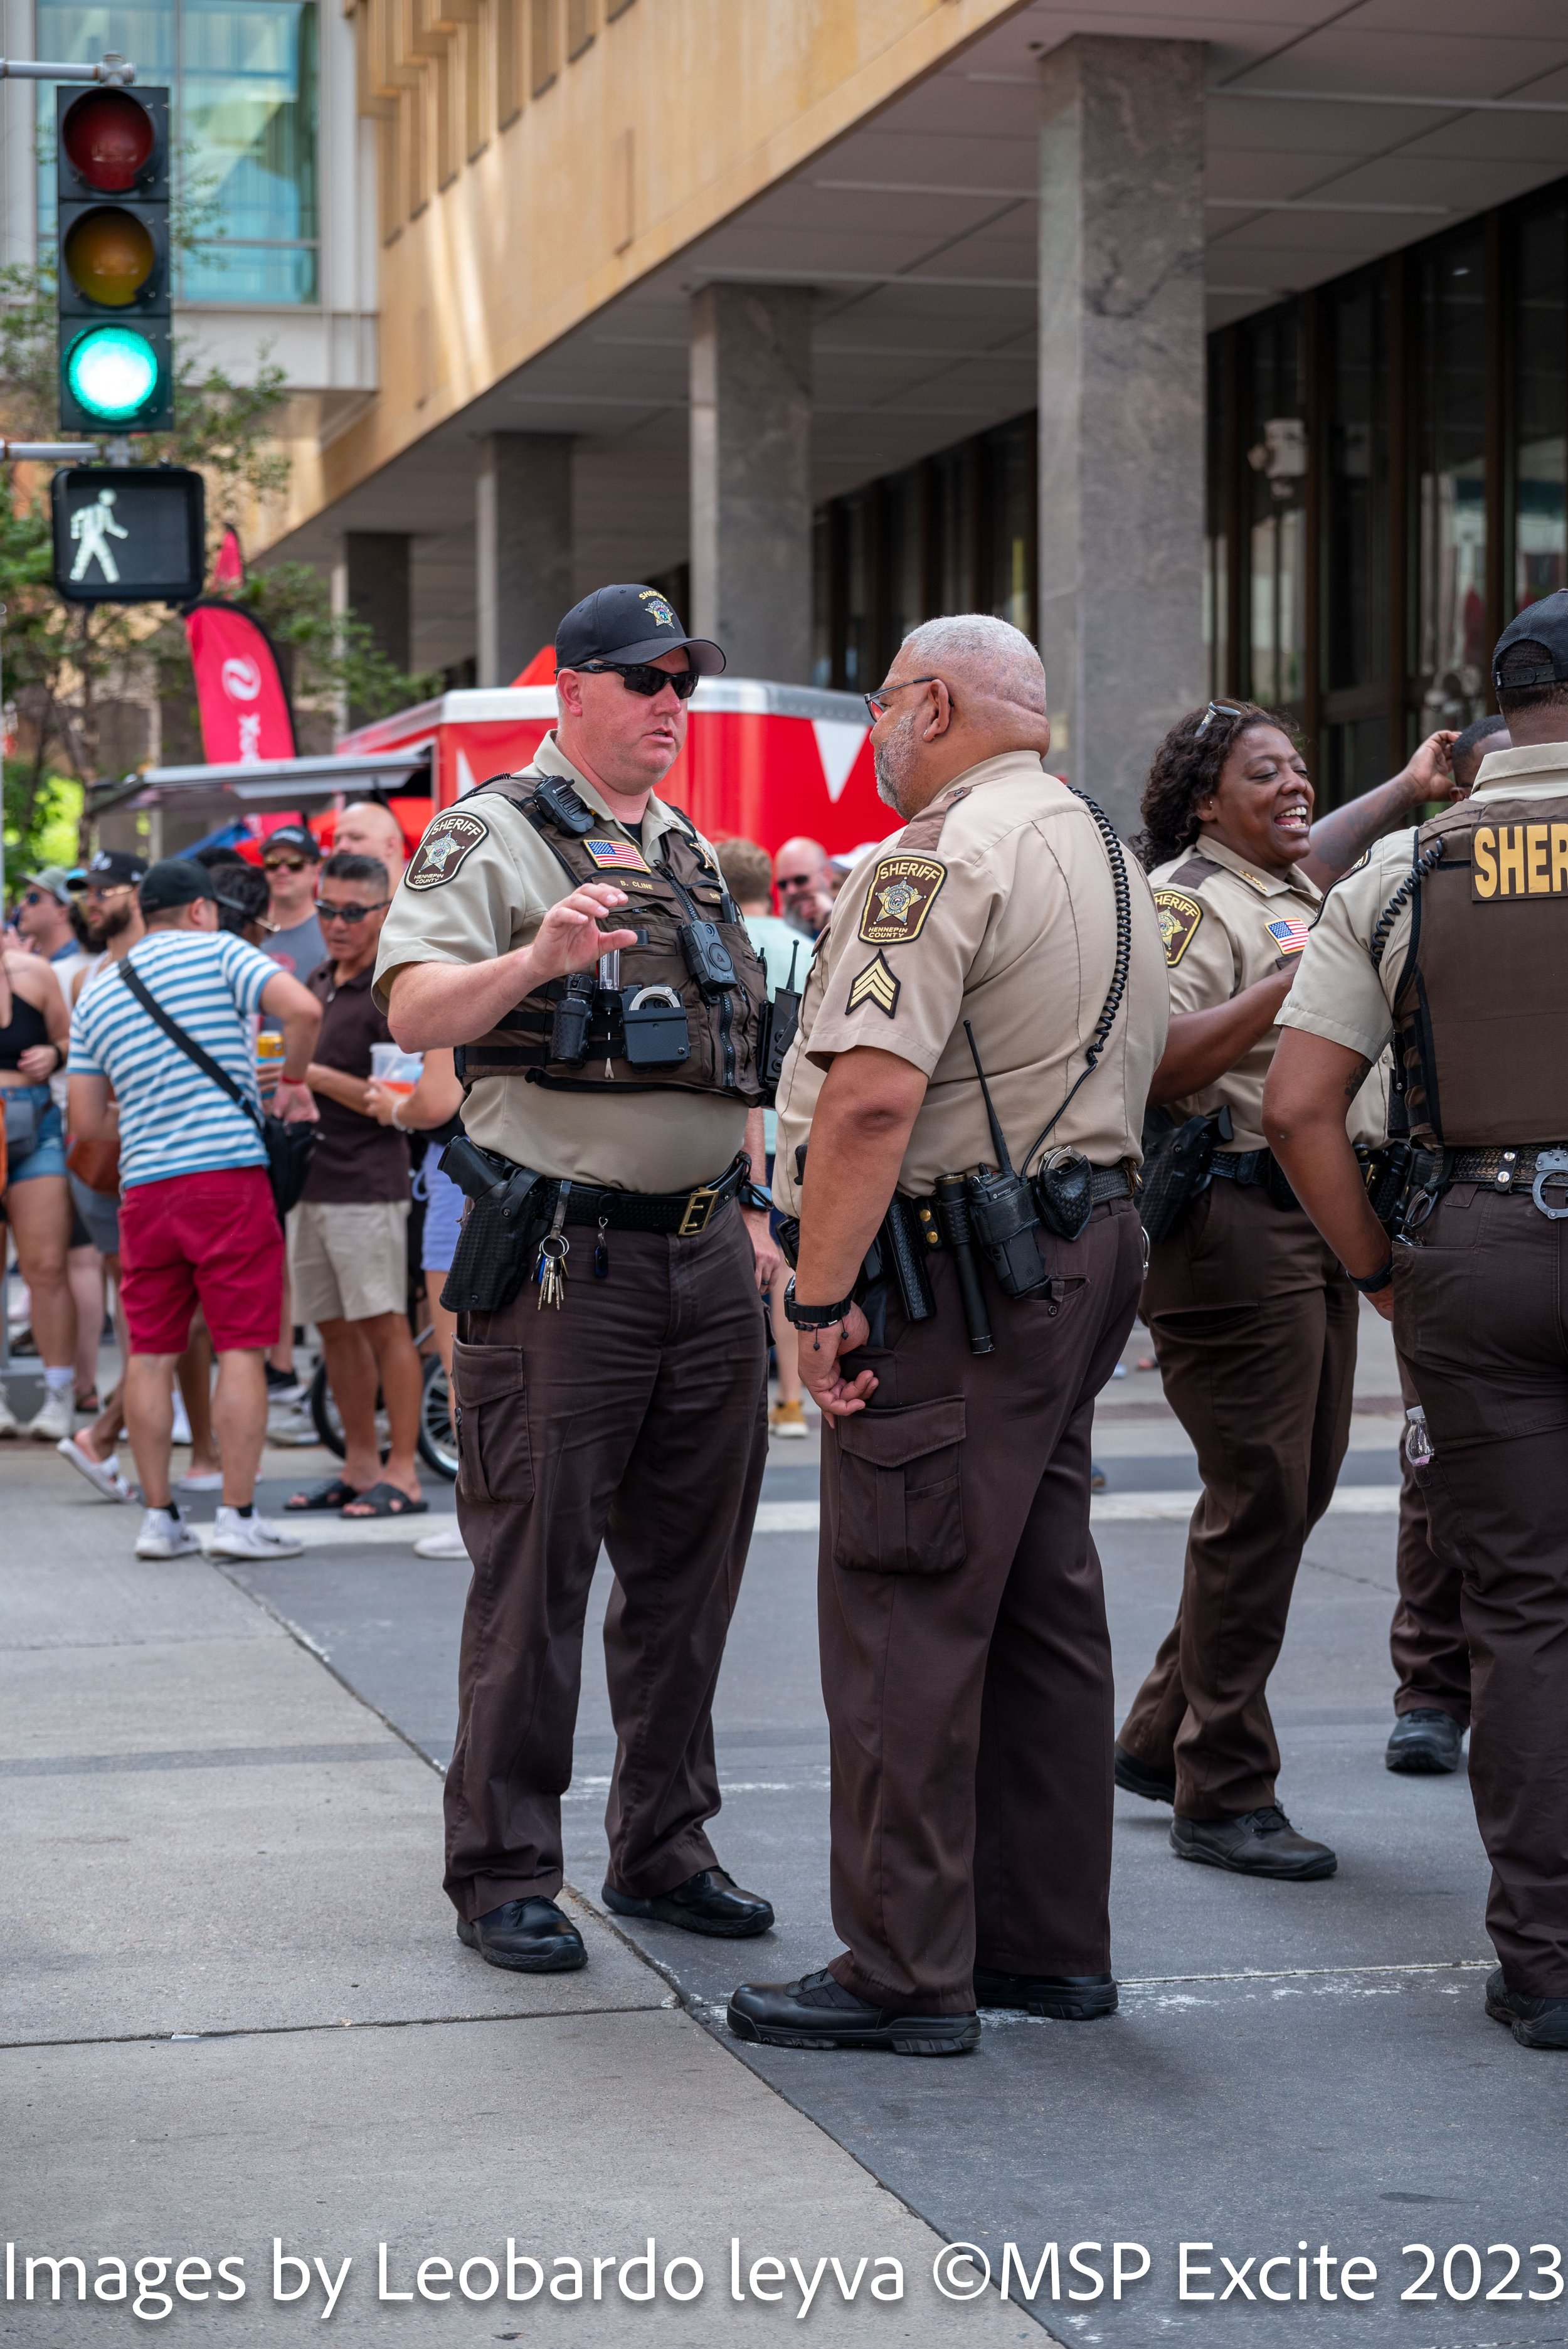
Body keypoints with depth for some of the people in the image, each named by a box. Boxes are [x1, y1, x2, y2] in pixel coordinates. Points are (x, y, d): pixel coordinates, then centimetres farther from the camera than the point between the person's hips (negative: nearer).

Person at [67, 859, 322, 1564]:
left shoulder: (96, 995, 15)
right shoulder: (218, 953, 2)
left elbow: (87, 1121, 13)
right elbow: (303, 1009, -15)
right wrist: (293, 1081, 1)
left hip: (145, 1187, 5)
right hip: (228, 1172, -4)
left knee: (151, 1355, 8)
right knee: (240, 1349, -2)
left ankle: (158, 1517, 9)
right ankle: (237, 1517, -4)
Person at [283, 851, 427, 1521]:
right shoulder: (317, 983, 16)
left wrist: (315, 1076, -19)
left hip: (367, 1182, -8)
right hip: (310, 1180, 8)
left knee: (384, 1324, -6)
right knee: (334, 1328, 11)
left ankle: (403, 1473, -4)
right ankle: (359, 1466, 19)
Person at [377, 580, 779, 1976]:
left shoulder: (696, 858, 19)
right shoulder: (493, 837, -4)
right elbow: (415, 1013, -19)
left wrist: (754, 1210, 18)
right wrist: (535, 959, -36)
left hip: (705, 1257, 7)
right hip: (562, 1265, -7)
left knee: (690, 1570, 11)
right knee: (533, 1574, -3)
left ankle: (664, 1850, 22)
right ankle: (503, 1875, 5)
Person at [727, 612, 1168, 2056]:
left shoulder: (945, 854, -14)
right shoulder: (1109, 857, 18)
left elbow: (875, 1090, -23)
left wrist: (822, 1296, -20)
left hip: (955, 1282, -10)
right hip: (1087, 1258, 10)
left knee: (905, 1624, -5)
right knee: (1042, 1608, 14)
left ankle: (906, 1973, -2)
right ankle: (1051, 1940, 20)